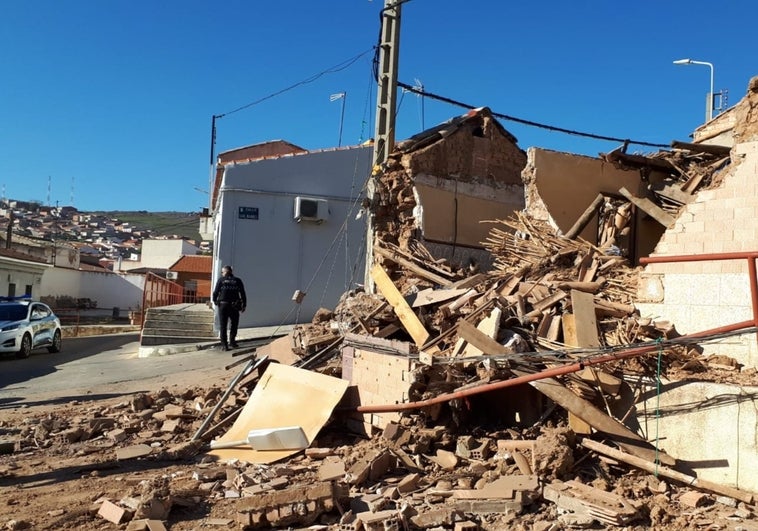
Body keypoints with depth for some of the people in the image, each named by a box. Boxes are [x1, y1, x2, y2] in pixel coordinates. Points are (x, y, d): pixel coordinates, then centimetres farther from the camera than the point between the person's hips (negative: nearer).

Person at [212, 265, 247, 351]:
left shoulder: (221, 280, 0)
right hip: (234, 307, 1)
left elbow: (215, 292, -2)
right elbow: (243, 294, 2)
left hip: (223, 306, -1)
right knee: (234, 324, 19)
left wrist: (215, 301, 16)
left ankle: (224, 345, 2)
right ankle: (232, 341, 16)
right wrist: (244, 305, 8)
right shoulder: (237, 281, 4)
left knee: (223, 326, 6)